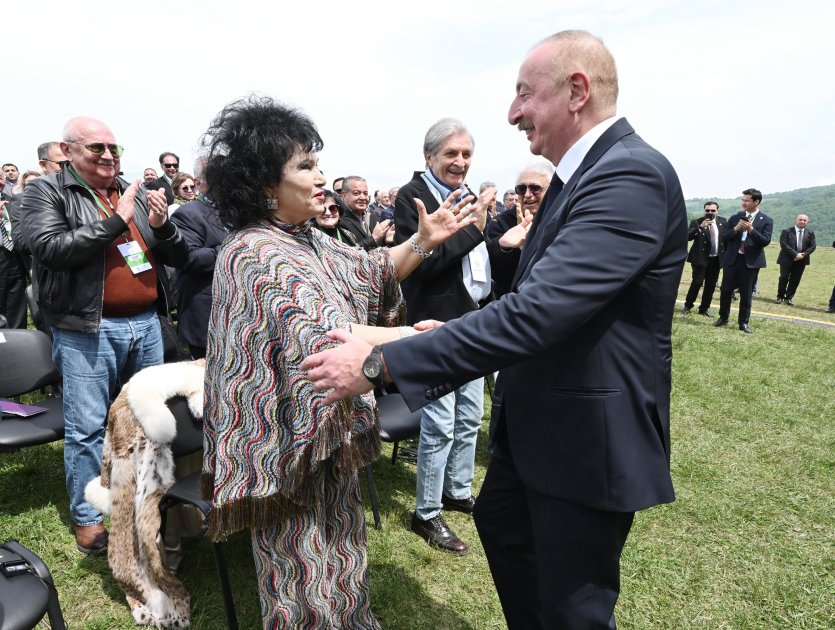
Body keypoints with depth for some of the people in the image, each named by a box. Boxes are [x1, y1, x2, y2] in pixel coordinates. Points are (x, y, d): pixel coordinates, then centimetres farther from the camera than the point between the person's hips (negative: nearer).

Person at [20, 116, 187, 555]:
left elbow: (178, 256, 12)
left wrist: (162, 225, -8)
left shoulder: (136, 193, 12)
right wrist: (116, 221, -16)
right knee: (87, 428, 2)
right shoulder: (45, 192, 0)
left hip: (146, 323, 5)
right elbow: (52, 249, -17)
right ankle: (87, 517, 18)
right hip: (87, 329, -5)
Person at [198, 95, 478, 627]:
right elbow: (319, 338, -32)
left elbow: (372, 274, 11)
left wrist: (422, 241, -4)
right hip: (289, 440, -9)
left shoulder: (307, 238, 7)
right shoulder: (255, 253, -23)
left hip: (329, 432, 9)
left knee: (341, 560, 26)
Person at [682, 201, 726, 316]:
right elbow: (687, 236, -19)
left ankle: (704, 308, 18)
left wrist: (726, 254, 10)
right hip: (701, 258, -4)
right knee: (697, 282, -9)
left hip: (716, 259, 4)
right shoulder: (696, 222, -6)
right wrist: (700, 227, -29)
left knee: (711, 284, 7)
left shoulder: (722, 221, 7)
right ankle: (688, 306, 8)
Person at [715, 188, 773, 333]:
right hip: (732, 259, 2)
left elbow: (766, 241, -10)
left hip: (751, 261, -2)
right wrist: (735, 229, -15)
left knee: (746, 294, 4)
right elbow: (723, 237, 3)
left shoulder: (766, 220, -1)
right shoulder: (735, 218, 6)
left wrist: (751, 229, -21)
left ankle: (743, 323, 15)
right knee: (726, 290, 7)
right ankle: (723, 318, 21)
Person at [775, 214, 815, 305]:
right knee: (784, 278, -2)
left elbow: (813, 246, 3)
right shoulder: (787, 231, -3)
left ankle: (789, 298, 12)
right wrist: (795, 254, -20)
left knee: (795, 280, 3)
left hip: (801, 260, 3)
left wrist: (803, 254, -14)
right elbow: (783, 244, -13)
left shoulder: (810, 233, 8)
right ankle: (780, 297, 10)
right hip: (787, 259, -3)